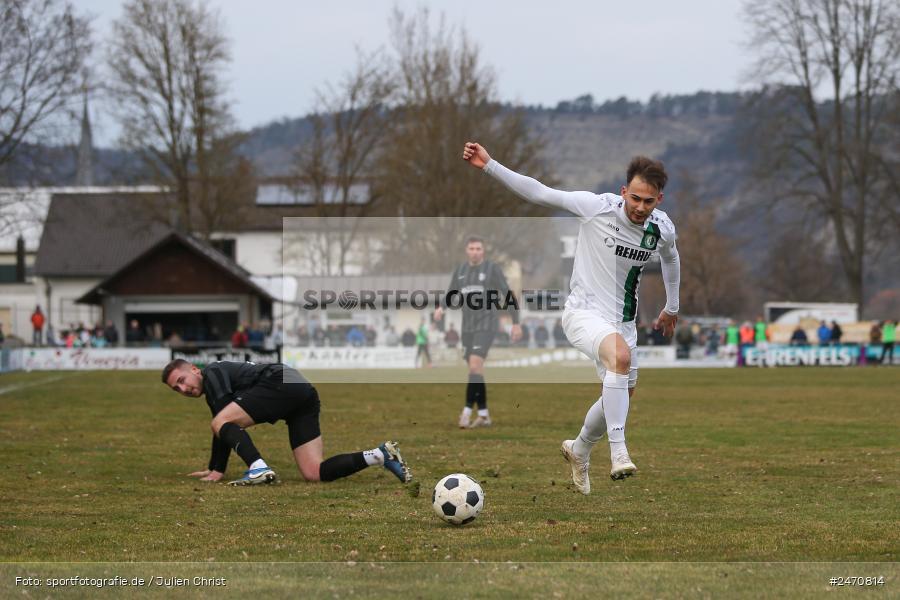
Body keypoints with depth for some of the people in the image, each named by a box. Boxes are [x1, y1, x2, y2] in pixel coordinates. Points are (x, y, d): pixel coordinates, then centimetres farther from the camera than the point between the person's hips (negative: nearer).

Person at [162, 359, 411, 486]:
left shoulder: (212, 374, 3)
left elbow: (223, 423, -6)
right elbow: (230, 431, 41)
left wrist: (218, 470, -4)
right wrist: (212, 469, 42)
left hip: (282, 383, -9)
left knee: (220, 422, -11)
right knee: (314, 473, -1)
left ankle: (259, 469, -28)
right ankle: (381, 455, -4)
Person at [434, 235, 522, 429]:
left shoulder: (493, 268, -5)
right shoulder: (460, 271, 9)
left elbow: (508, 295, -3)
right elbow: (450, 297, 10)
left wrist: (516, 323, -6)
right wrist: (440, 309, -13)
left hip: (487, 326, -6)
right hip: (468, 328, 6)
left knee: (475, 366, -21)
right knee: (475, 370, 7)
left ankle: (467, 411, -19)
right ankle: (484, 415, 16)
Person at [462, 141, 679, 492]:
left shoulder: (663, 229, -2)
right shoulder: (597, 207, -17)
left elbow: (670, 257, 22)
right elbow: (538, 193, -12)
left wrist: (672, 306, 32)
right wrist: (489, 166, -19)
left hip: (623, 321, 6)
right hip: (583, 312, -6)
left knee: (621, 396, 14)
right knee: (621, 356, -36)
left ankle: (579, 451, 43)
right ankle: (618, 450, -32)